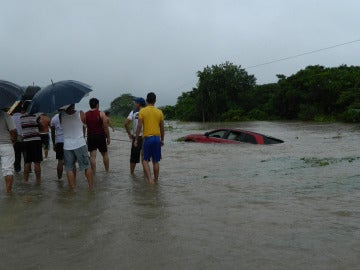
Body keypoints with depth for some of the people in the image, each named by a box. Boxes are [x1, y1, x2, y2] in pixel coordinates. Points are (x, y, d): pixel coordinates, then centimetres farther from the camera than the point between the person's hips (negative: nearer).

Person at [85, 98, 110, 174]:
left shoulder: (85, 115, 1)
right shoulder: (101, 114, -8)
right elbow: (105, 127, -9)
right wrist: (108, 137, -2)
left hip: (91, 136, 2)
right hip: (101, 136, -2)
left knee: (92, 156, 2)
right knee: (105, 154, 14)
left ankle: (94, 173, 2)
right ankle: (107, 171, 21)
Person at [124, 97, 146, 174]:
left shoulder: (133, 112, 0)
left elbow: (126, 123, -8)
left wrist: (129, 134, 1)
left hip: (136, 137, 0)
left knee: (134, 156, 12)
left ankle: (132, 172, 22)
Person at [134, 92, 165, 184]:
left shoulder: (142, 111, -3)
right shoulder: (159, 112, 5)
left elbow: (139, 127, -7)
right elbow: (162, 128, 9)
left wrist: (136, 140, -1)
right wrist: (162, 140, 20)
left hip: (147, 138, -3)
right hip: (157, 138, 3)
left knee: (145, 160, 6)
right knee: (156, 161, 11)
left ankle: (150, 179, -8)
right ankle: (156, 180, 18)